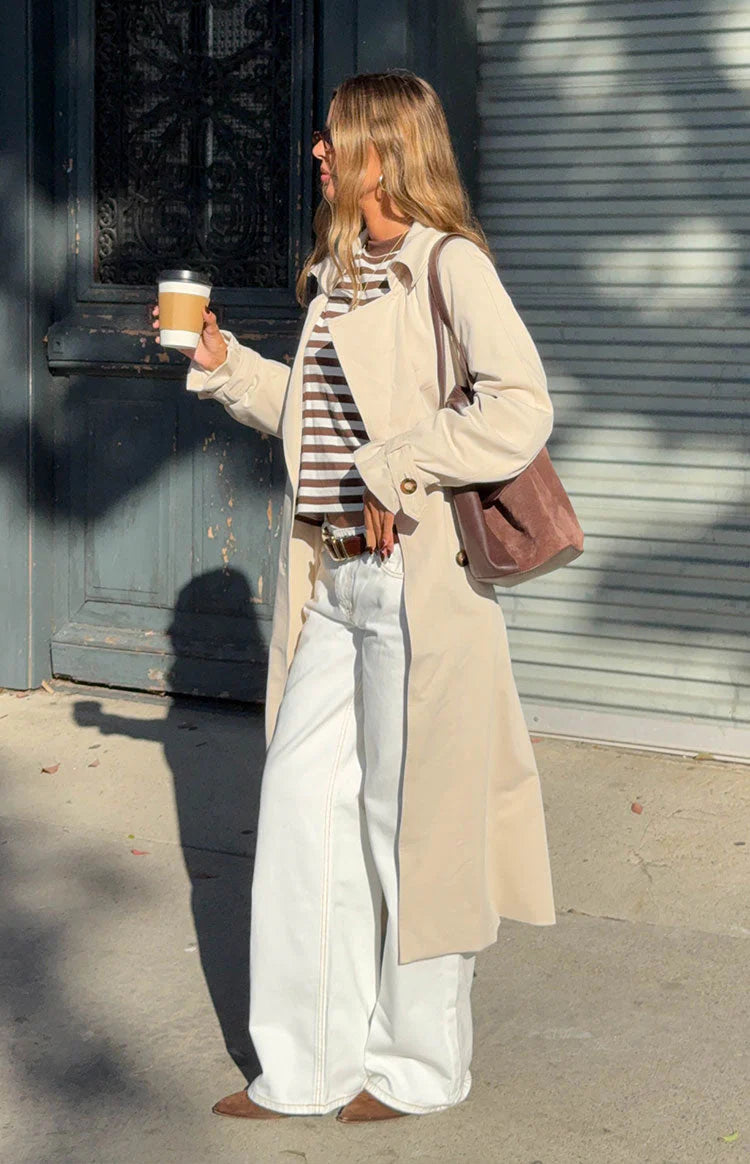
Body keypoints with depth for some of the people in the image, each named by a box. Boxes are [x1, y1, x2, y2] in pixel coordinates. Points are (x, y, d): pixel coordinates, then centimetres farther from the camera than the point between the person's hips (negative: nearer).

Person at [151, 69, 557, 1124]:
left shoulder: (449, 265, -10)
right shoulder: (338, 273, 16)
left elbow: (523, 408, -22)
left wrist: (397, 468, -20)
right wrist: (224, 363, 18)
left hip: (416, 581, -8)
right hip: (331, 582, 8)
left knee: (407, 818, 3)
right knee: (301, 802, 9)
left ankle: (419, 1064, 22)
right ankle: (307, 1065, 22)